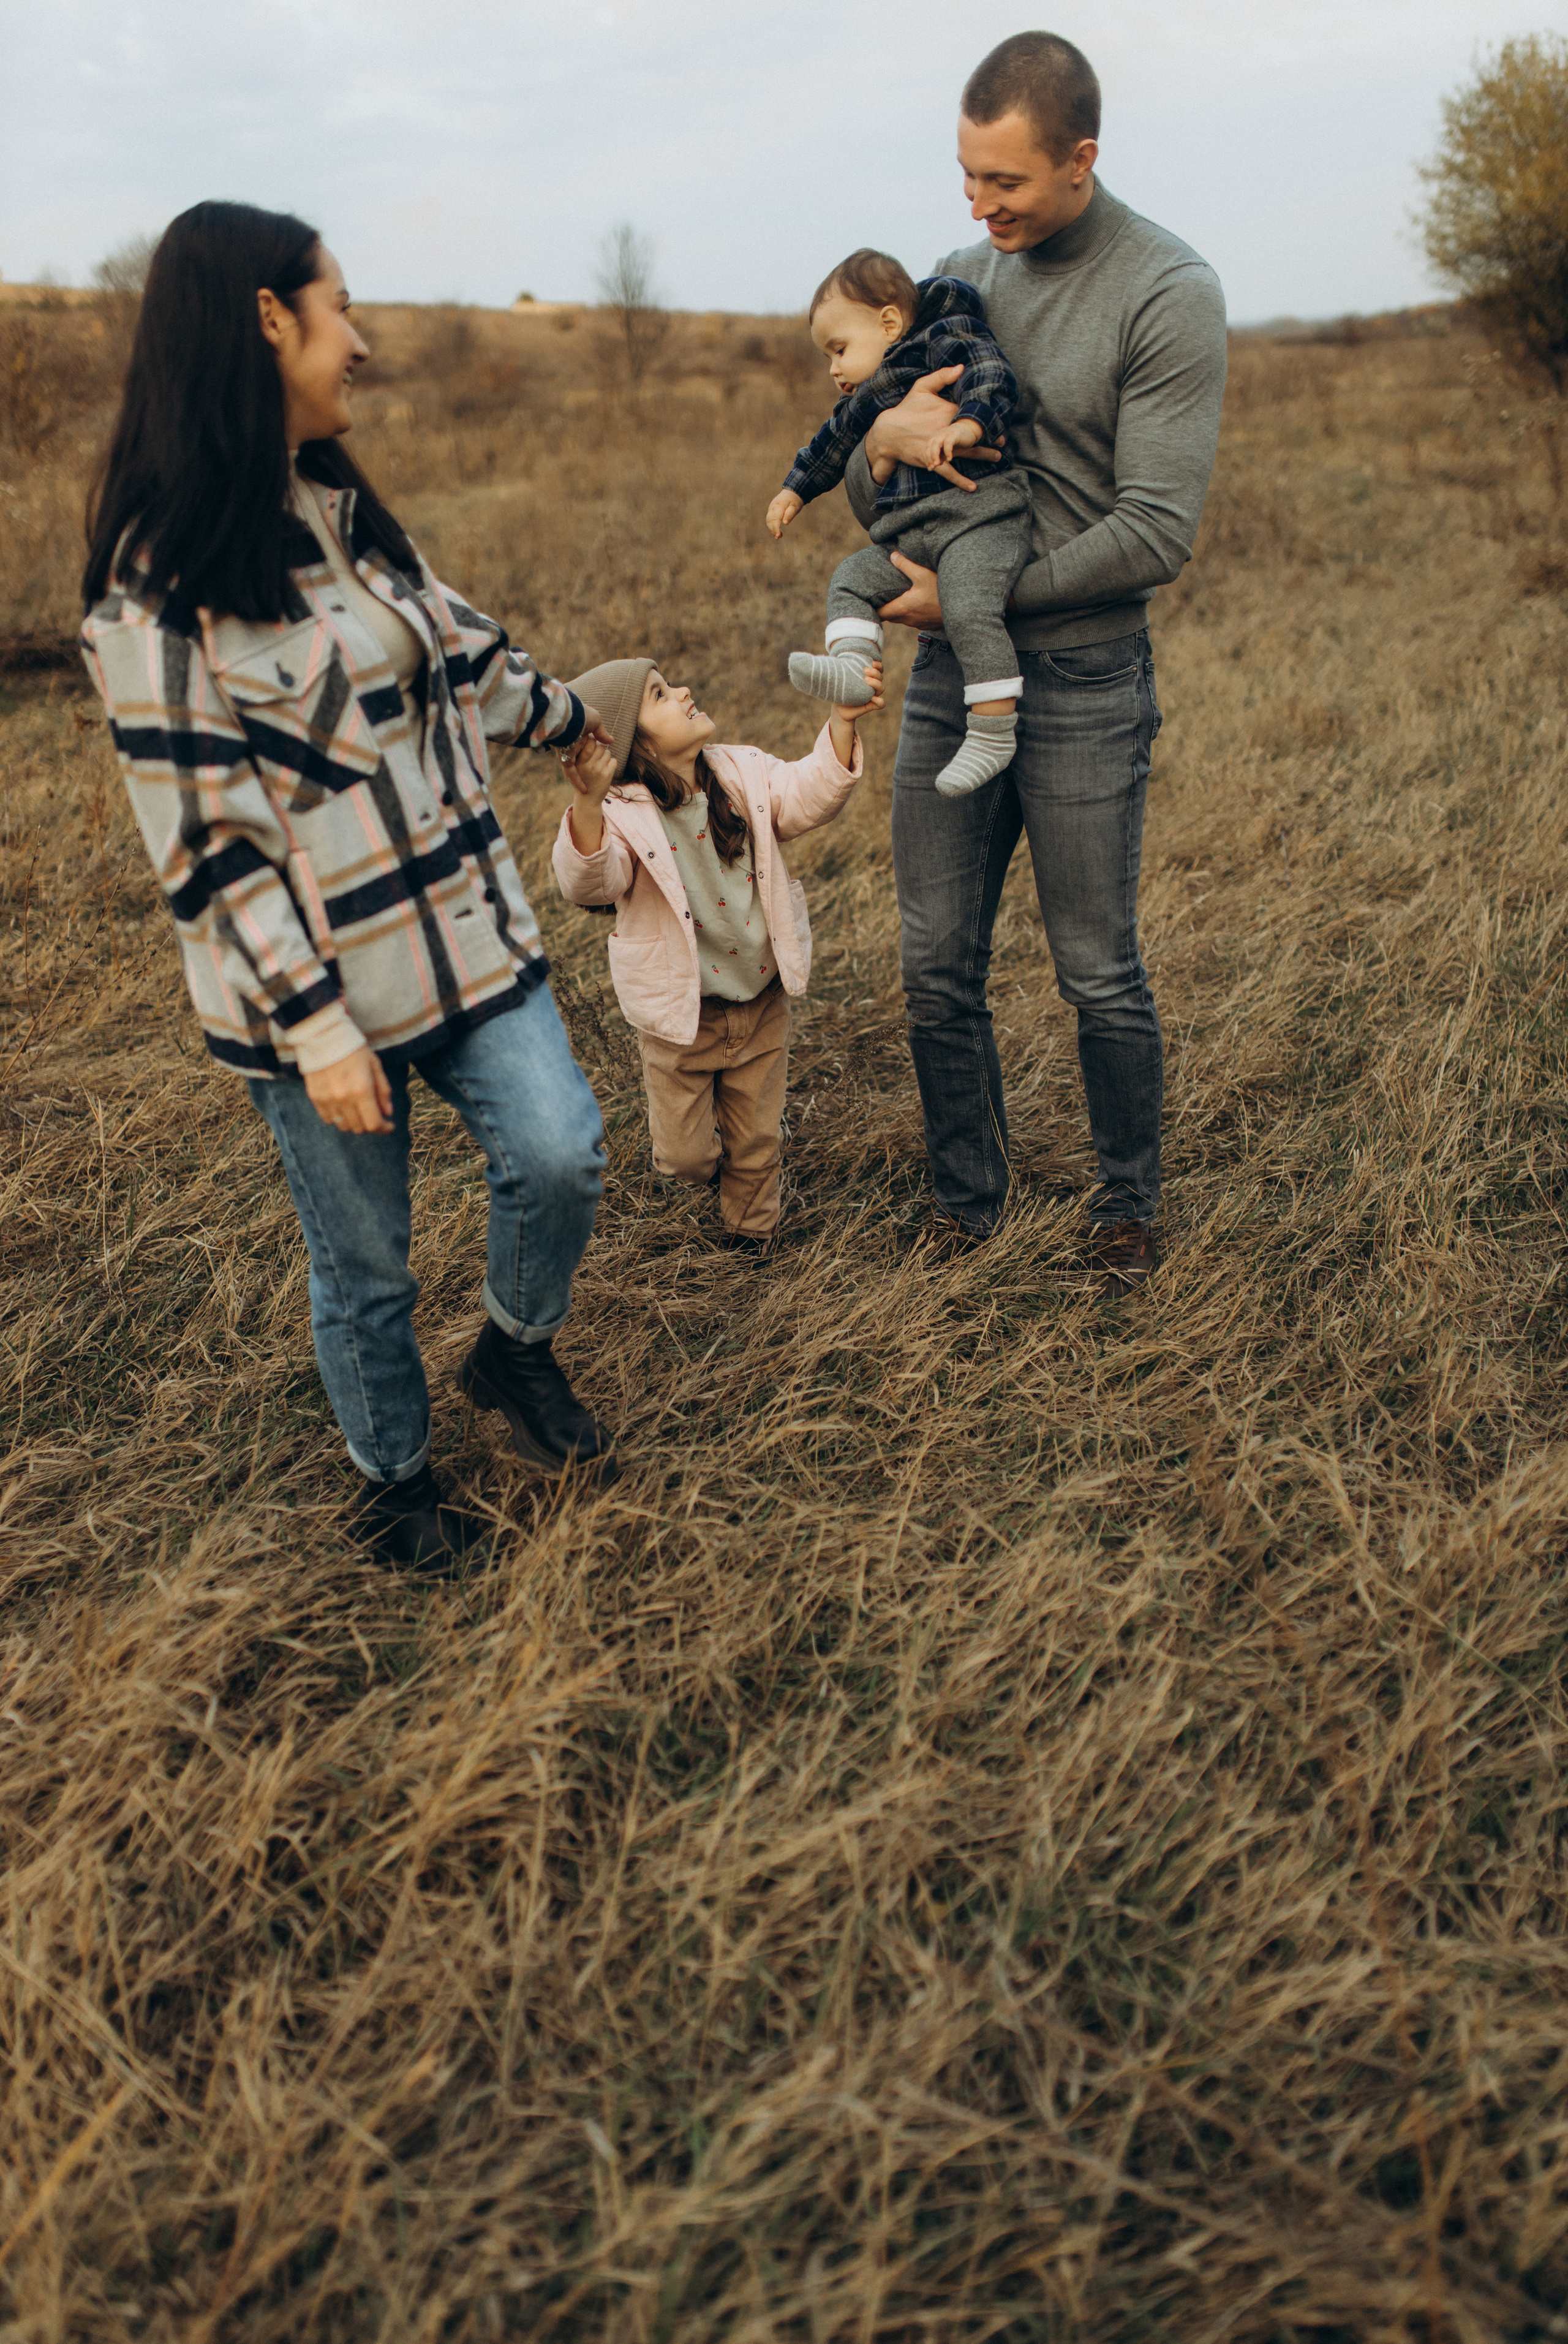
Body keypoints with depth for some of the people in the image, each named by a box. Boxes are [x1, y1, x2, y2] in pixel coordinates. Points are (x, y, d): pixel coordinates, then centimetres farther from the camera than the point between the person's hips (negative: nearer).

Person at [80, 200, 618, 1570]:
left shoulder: (342, 506, 8)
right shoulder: (162, 575, -16)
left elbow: (457, 644, 23)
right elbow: (204, 829, -17)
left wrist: (569, 718, 37)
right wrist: (313, 1023, -19)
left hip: (462, 928, 6)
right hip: (316, 979, -6)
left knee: (560, 1155, -8)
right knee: (366, 1266, 8)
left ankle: (517, 1352, 24)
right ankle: (398, 1480, 34)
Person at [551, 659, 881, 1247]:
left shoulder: (744, 774, -5)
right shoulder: (622, 815, -20)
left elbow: (808, 794, -17)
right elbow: (585, 883, -36)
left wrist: (843, 720, -32)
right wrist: (588, 802, -54)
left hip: (762, 1004, 3)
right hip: (680, 1016, -3)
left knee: (756, 1140, 17)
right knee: (685, 1158, 10)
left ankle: (751, 1232, 43)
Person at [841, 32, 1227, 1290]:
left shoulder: (1170, 295, -8)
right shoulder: (961, 278, 10)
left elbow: (1156, 533, -15)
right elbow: (869, 504, 14)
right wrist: (883, 442, -10)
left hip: (1084, 680, -5)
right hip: (948, 673, 5)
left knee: (1100, 974, 5)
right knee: (938, 966, 7)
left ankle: (1129, 1206, 27)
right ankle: (969, 1200, 25)